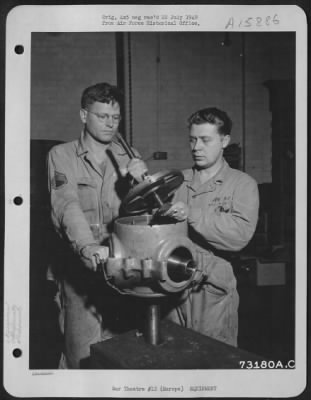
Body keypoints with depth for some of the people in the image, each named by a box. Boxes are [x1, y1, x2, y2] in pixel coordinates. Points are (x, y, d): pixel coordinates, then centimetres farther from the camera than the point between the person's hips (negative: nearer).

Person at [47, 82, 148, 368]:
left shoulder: (129, 157, 12)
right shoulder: (62, 156, 2)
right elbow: (66, 205, -14)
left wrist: (141, 182, -17)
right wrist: (88, 246, -32)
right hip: (82, 267, -2)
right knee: (83, 354, -1)